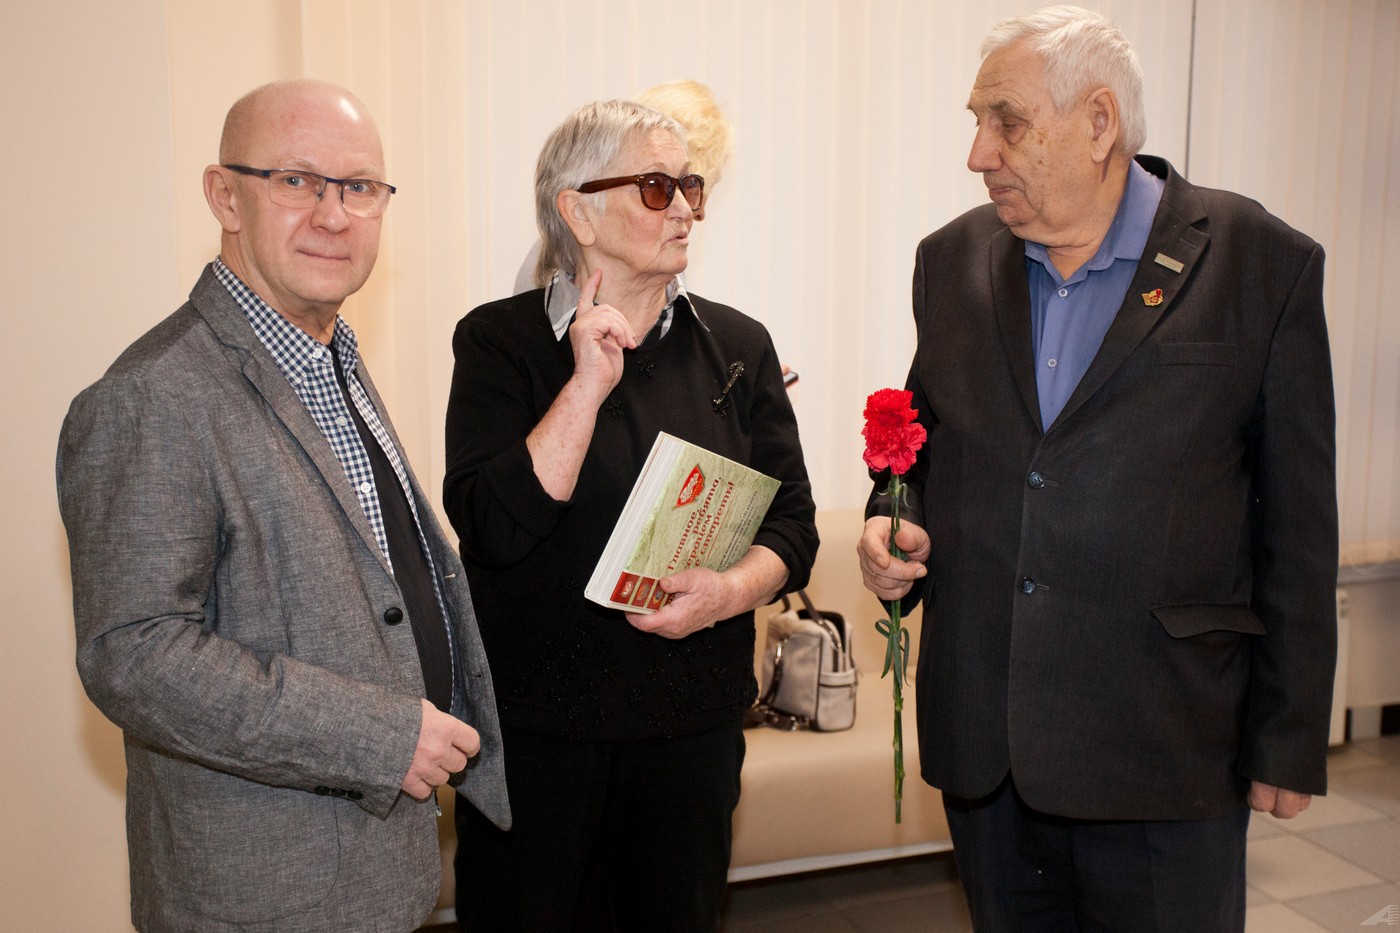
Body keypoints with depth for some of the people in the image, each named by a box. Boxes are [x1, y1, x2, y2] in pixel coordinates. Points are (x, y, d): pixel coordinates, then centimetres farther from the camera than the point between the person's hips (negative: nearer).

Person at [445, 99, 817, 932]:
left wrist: (733, 589, -16)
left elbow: (793, 525, 4)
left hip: (694, 720, 3)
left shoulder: (736, 346, 4)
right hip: (534, 721, -2)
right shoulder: (501, 341, -5)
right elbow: (491, 526, -17)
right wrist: (588, 383, -20)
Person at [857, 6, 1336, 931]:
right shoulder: (954, 259, 6)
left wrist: (1287, 742, -3)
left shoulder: (1263, 264, -6)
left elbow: (1297, 528, -4)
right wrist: (888, 521, -4)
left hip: (1161, 748, -3)